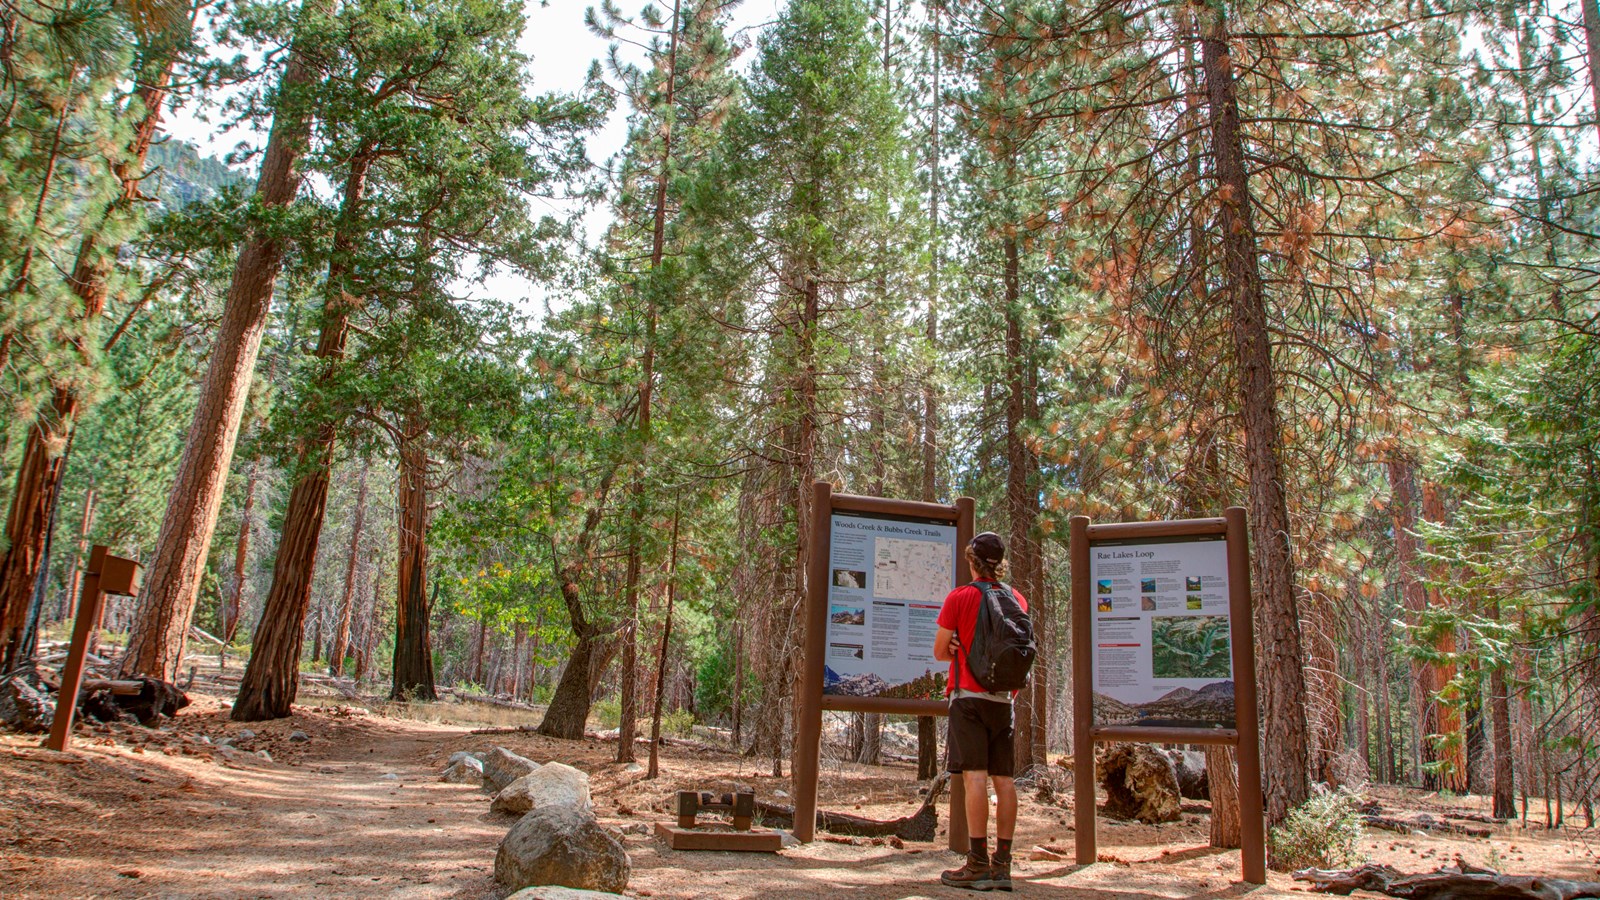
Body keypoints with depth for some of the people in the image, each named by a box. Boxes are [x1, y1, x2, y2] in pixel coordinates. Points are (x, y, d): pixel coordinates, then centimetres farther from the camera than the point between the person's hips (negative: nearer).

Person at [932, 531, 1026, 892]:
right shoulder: (1018, 599, 9)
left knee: (975, 775, -8)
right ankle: (1002, 865, 6)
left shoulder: (960, 597, -4)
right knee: (1004, 779, 4)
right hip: (1004, 699, 5)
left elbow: (940, 652, -1)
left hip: (969, 696, -5)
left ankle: (978, 864, -10)